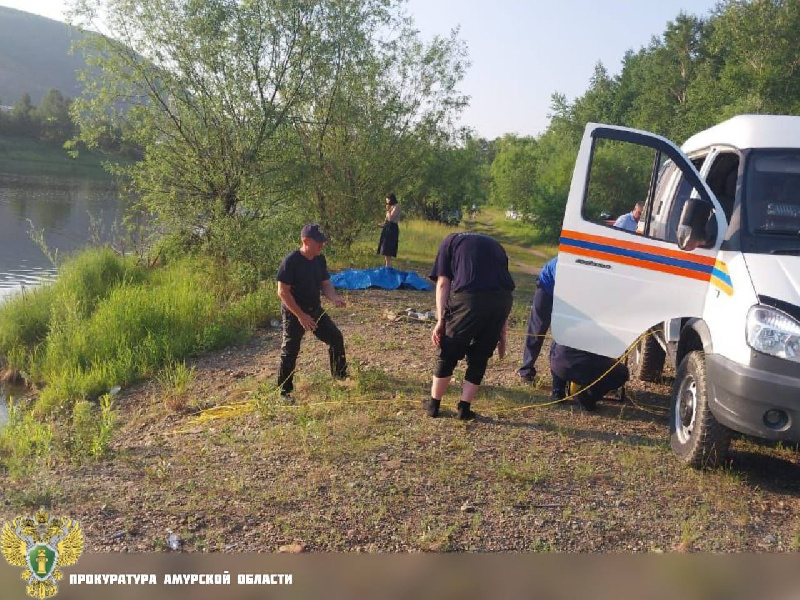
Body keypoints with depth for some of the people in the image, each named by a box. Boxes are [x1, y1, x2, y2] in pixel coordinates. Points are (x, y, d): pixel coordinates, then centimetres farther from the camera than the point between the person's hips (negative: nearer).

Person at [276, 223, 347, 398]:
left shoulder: (319, 260, 0)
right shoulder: (291, 262, -22)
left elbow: (325, 283, 8)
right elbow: (283, 292, -23)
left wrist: (334, 298, -16)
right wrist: (301, 316, -23)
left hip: (315, 310, 8)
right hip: (293, 313, -7)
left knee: (336, 338, 12)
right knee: (290, 352, -1)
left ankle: (341, 377, 30)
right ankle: (284, 391, 13)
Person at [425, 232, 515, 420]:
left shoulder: (450, 241, 24)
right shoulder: (494, 245, 34)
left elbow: (443, 283, 9)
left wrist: (441, 320, 5)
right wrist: (502, 334, 33)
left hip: (468, 298, -3)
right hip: (502, 299, 3)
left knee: (448, 354, 16)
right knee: (479, 357, 21)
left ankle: (434, 404, 29)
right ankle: (464, 408, 25)